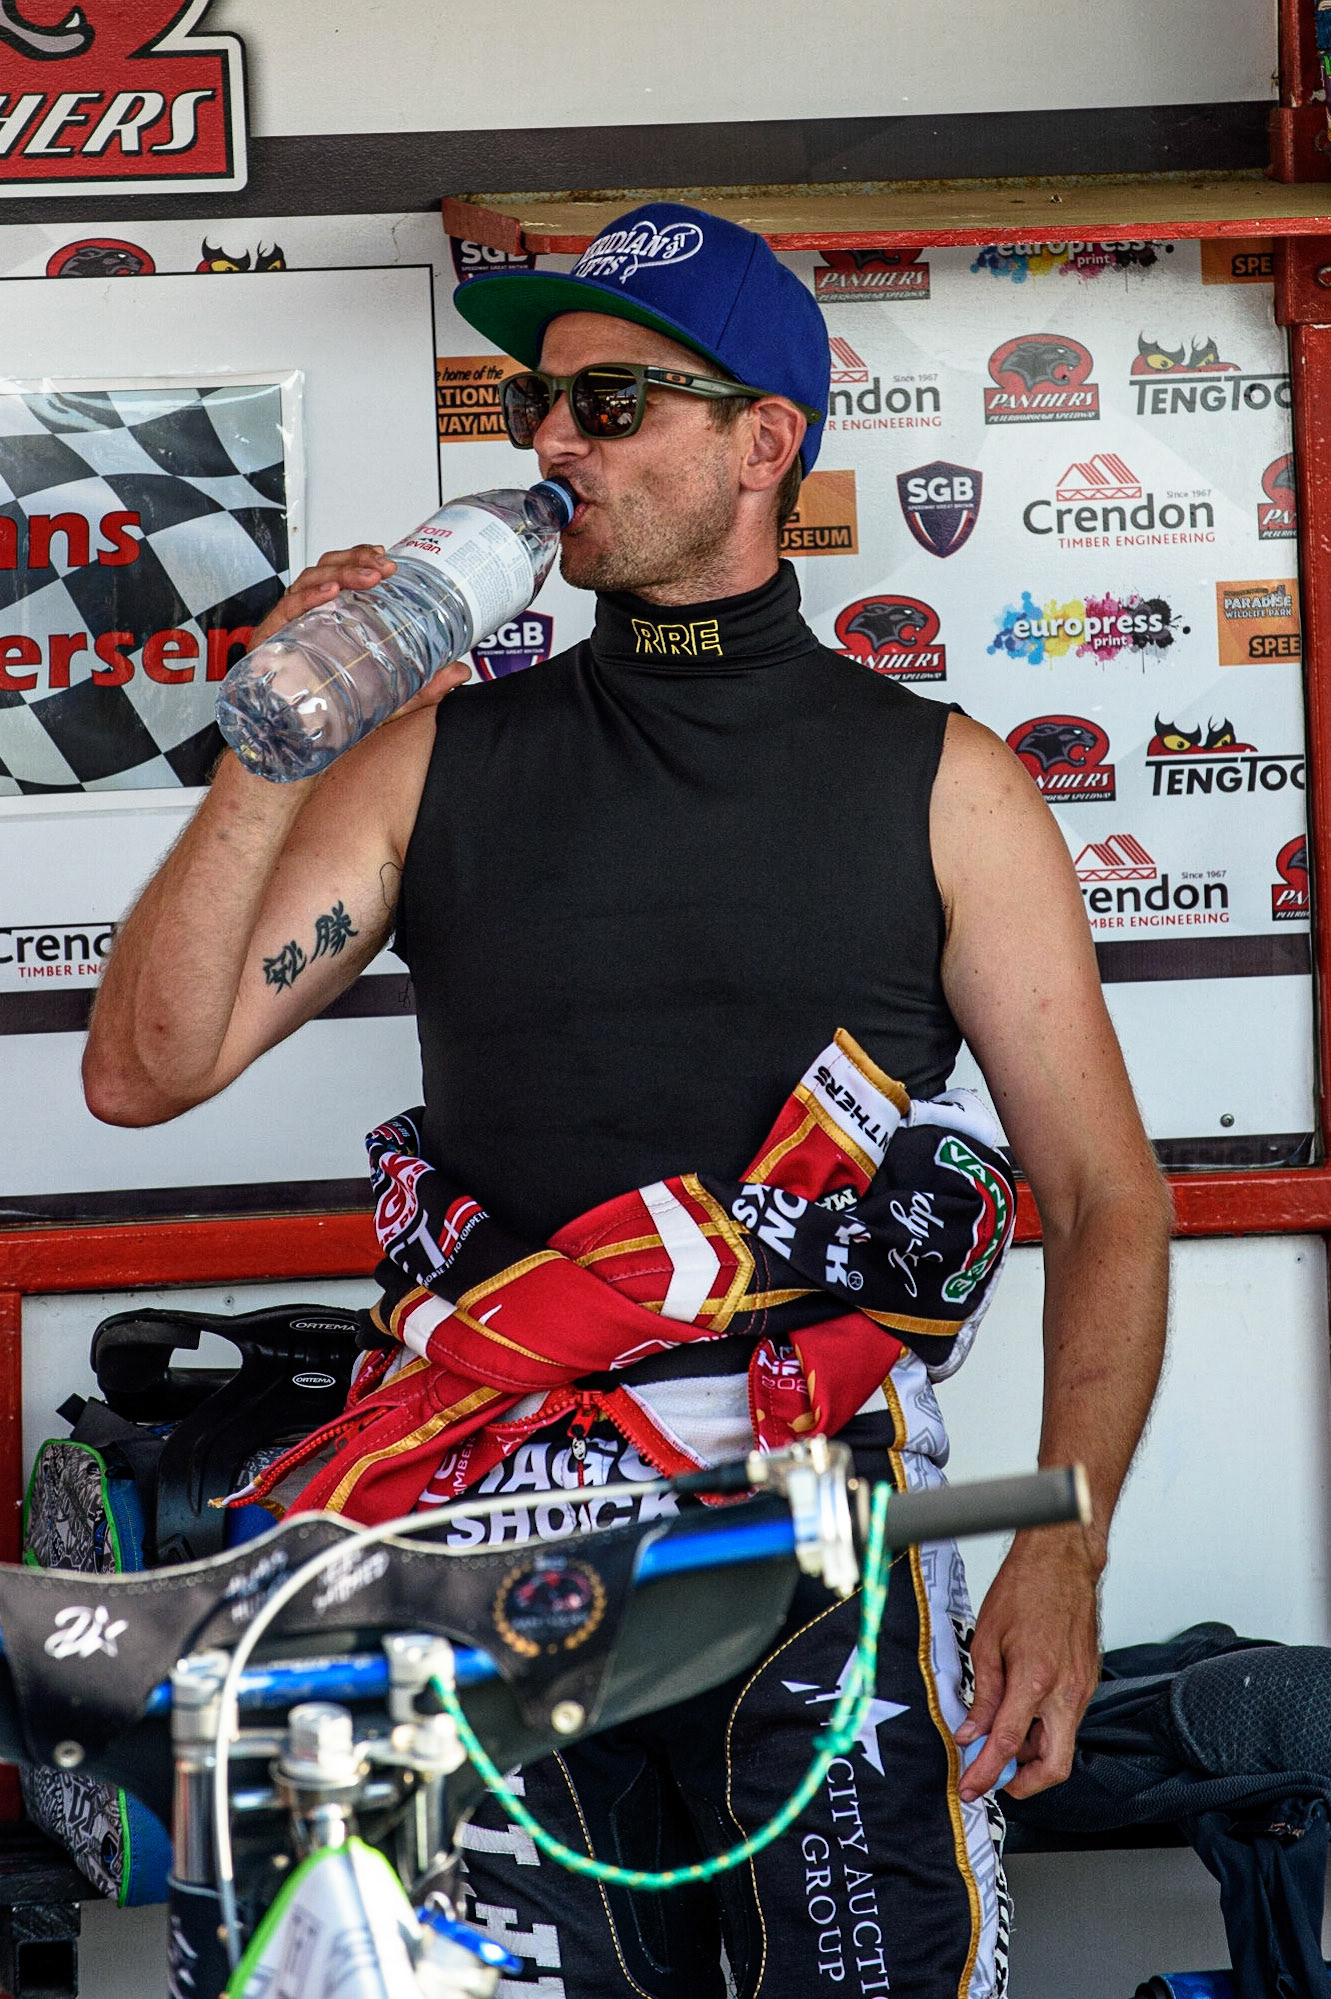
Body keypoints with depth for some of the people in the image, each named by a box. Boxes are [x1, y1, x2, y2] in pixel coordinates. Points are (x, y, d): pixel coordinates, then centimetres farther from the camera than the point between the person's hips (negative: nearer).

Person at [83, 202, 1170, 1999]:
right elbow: (145, 1071, 6)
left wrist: (1064, 1549, -9)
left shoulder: (938, 782, 7)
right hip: (497, 1499, 2)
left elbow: (1106, 1196, 4)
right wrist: (267, 760, -5)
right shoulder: (440, 757, 12)